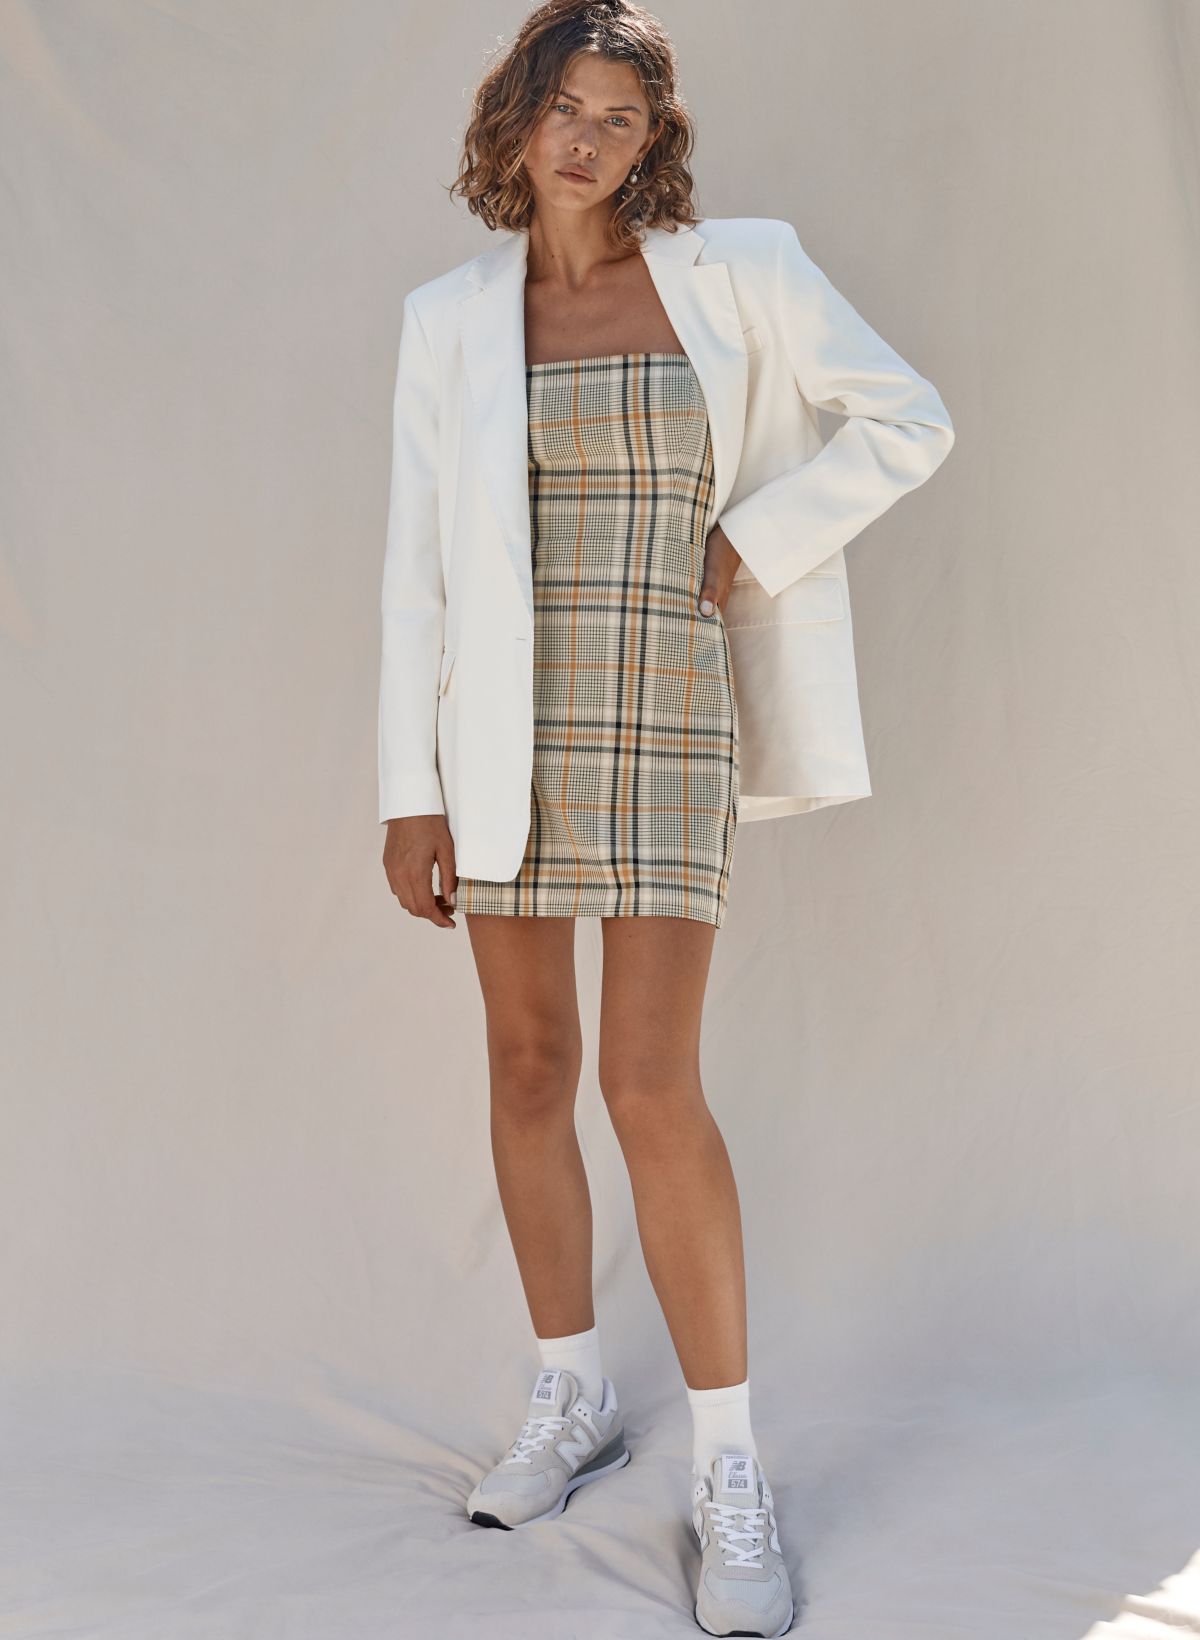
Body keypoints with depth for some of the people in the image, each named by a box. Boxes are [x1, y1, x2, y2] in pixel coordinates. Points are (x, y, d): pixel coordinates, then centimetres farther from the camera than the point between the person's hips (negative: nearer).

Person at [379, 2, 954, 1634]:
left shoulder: (727, 274, 2)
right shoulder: (450, 317, 5)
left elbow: (915, 422, 6)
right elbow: (417, 562, 2)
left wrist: (750, 544, -4)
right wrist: (410, 793, -2)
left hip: (658, 720, -2)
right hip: (505, 725, 3)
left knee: (651, 1087, -11)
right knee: (529, 1066, 8)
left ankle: (730, 1472, 3)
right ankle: (573, 1400, 26)